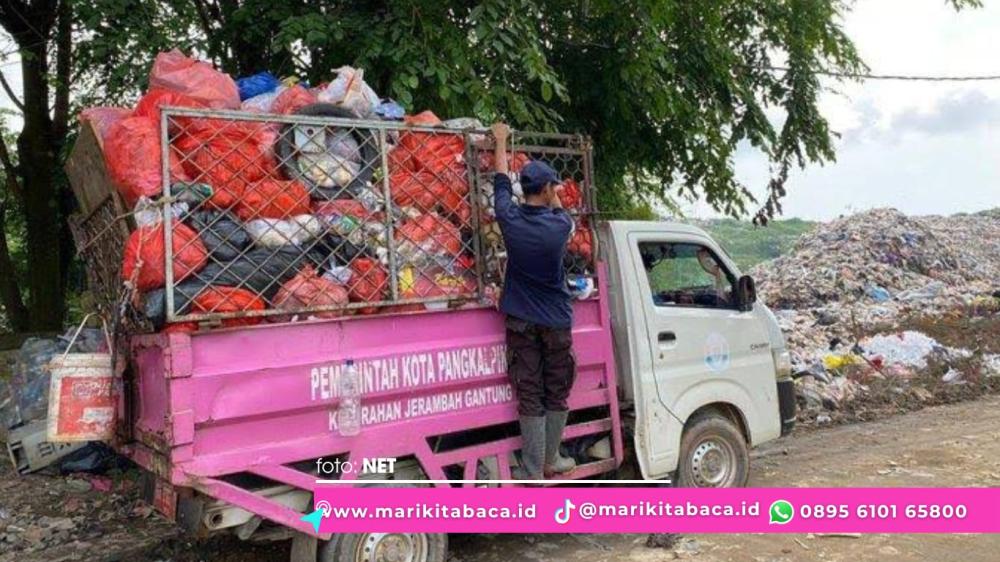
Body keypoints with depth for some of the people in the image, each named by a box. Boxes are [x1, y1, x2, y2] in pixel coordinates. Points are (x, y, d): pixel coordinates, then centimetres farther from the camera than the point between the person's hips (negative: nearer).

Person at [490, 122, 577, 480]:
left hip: (521, 320, 1)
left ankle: (533, 470, 4)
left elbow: (501, 181, 12)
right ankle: (551, 460, 21)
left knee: (530, 396, 2)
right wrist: (554, 196, 36)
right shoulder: (559, 226, -9)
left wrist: (500, 141, 26)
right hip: (556, 320, -1)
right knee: (557, 393, 12)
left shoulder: (509, 218, -6)